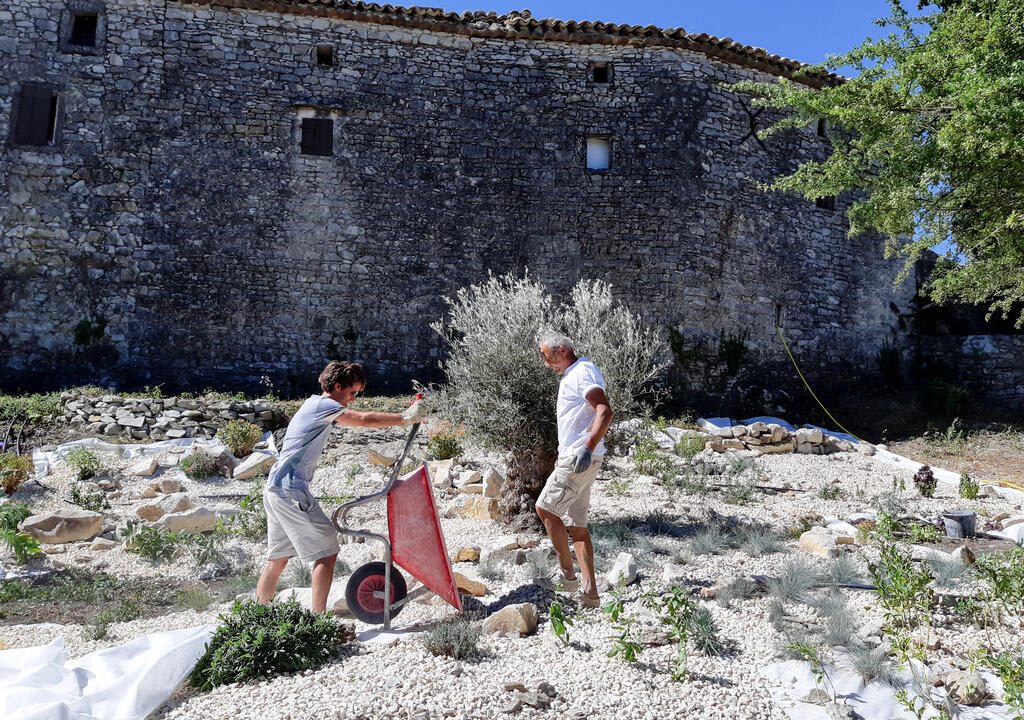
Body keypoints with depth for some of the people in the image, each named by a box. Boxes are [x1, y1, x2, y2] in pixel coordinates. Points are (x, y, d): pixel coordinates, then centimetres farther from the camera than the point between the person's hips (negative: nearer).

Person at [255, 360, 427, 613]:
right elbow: (365, 420, -18)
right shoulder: (321, 404, -11)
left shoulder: (315, 406, 20)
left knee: (278, 558, 16)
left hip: (275, 489, 10)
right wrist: (405, 419, -13)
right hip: (290, 490, -10)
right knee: (327, 551, -7)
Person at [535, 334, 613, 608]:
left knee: (545, 508, -6)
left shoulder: (583, 372, -10)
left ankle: (568, 576, 3)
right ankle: (590, 593, 10)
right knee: (575, 523, 8)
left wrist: (587, 448, -31)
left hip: (580, 459, -10)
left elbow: (605, 412, -23)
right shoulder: (571, 377, 22)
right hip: (573, 459, 10)